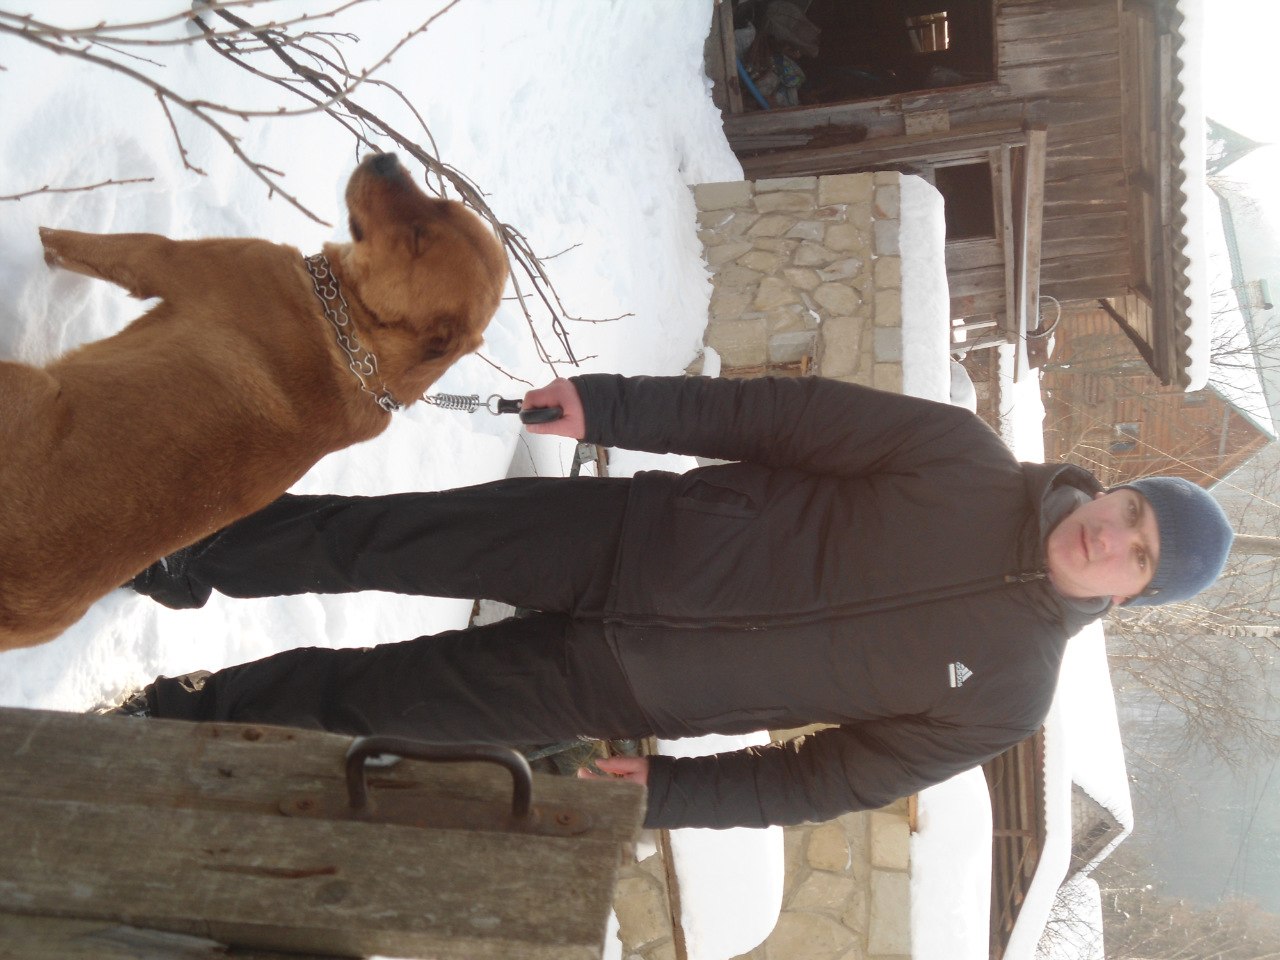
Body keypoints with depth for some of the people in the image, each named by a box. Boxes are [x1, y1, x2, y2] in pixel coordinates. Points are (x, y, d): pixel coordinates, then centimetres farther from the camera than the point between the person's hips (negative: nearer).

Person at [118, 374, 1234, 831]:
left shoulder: (1003, 699, -2)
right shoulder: (966, 457, -3)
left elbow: (829, 777, 0)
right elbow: (793, 415, -6)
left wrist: (675, 791, -9)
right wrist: (614, 405, -12)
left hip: (627, 688, -1)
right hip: (636, 534, 1)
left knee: (388, 692, 2)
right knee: (380, 538, -7)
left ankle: (201, 705, 27)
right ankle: (182, 555, 19)